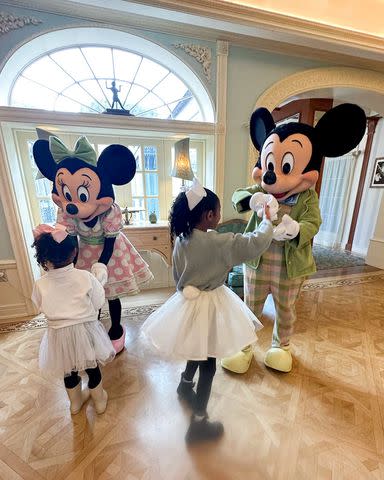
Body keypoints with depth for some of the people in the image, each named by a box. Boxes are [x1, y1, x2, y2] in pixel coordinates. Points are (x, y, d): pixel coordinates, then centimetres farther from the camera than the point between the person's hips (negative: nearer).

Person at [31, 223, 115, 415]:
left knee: (69, 371, 28)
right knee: (93, 369, 23)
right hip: (85, 330, -1)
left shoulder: (40, 284, -17)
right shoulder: (85, 276, -21)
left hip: (59, 335, 1)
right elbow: (98, 302, -10)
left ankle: (76, 401, 51)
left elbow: (42, 308, 1)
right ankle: (99, 400, 45)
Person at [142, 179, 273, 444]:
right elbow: (257, 243, -18)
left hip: (187, 302, 7)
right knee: (208, 364, 13)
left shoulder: (181, 240, -4)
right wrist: (267, 220, 1)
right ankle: (199, 424, 32)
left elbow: (178, 276, 7)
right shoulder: (219, 242, -24)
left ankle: (185, 385, 57)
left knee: (198, 351, 32)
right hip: (208, 306, -7)